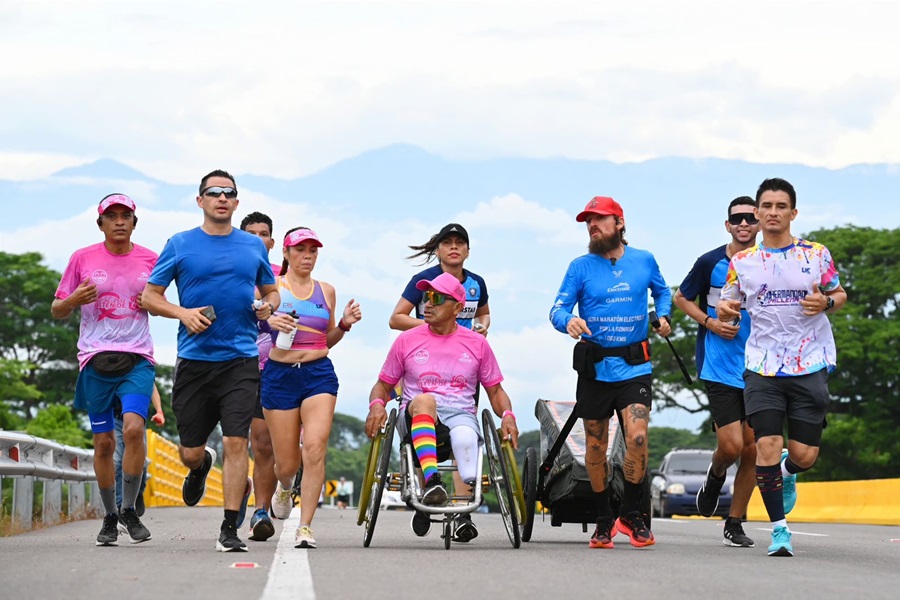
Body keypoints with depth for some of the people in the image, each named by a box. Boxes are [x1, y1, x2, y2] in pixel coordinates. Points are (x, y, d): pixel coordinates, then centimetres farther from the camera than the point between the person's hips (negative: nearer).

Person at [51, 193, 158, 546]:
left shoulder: (149, 260, 6)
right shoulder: (83, 259, 4)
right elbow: (57, 311, 9)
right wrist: (73, 300, -13)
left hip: (138, 359, 0)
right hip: (95, 358, 0)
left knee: (133, 428, -21)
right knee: (103, 442, 2)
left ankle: (129, 510, -7)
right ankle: (110, 517, 17)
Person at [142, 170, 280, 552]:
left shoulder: (253, 246, 11)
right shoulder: (180, 245, 4)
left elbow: (270, 290, 22)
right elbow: (150, 295, 6)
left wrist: (268, 305, -1)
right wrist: (182, 313, -12)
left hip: (240, 360, 0)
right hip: (194, 359, 0)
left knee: (236, 442, -12)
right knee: (190, 451, 6)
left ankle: (230, 529, -8)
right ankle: (200, 467, 44)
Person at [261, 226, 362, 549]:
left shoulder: (326, 290, 12)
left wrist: (345, 323, 2)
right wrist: (269, 322, -23)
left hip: (319, 374, 2)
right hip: (280, 375, -2)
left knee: (315, 449, -18)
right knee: (287, 462, 4)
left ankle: (305, 527, -12)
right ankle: (284, 486, 43)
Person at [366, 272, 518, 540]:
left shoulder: (477, 344, 13)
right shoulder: (407, 340, 12)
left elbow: (495, 390, 17)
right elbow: (383, 385, 17)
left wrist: (507, 415, -5)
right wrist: (376, 405, -7)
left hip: (460, 415, 0)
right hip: (416, 418, 0)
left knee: (465, 437, -40)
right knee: (423, 400, -40)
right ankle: (432, 480, -55)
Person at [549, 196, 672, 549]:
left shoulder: (644, 261, 5)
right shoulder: (581, 267, 0)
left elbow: (662, 291, 23)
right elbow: (558, 308, -6)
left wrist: (663, 315, 5)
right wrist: (568, 321, -28)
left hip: (634, 367, 0)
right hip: (595, 369, 0)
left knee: (637, 437, -17)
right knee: (595, 447, 7)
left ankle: (630, 514, 1)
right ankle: (604, 520, 23)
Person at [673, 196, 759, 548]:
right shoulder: (711, 263, -3)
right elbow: (681, 298, 10)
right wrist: (710, 323, -6)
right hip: (720, 369, -2)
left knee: (752, 452, 1)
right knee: (731, 446, -13)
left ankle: (735, 524, 15)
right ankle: (716, 475, 23)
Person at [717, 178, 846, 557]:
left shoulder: (816, 254, 4)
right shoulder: (741, 262, 7)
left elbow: (840, 294, 14)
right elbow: (726, 307, 18)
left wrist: (826, 302, -9)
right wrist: (725, 311, -7)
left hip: (810, 367, 0)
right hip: (762, 368, 0)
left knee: (804, 455, -3)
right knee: (767, 447, -12)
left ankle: (786, 473, 35)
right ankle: (779, 529, 1)